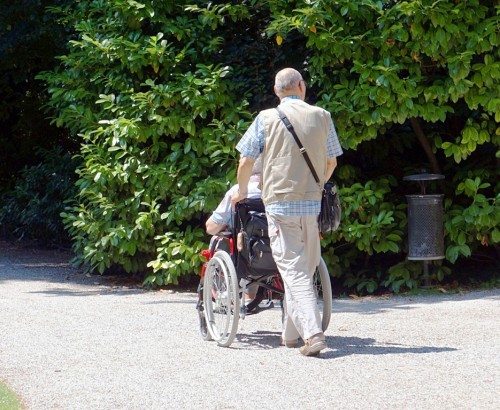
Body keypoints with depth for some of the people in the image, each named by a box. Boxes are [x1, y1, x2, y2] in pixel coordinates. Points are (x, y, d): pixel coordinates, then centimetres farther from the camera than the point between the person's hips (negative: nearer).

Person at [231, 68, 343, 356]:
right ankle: (291, 334, 23)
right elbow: (331, 162, 14)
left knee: (294, 271, -5)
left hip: (280, 204, -3)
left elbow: (246, 161, 3)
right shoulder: (322, 117, 5)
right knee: (305, 269, 15)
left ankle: (313, 334, -19)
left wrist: (242, 192, 22)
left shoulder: (267, 118, -1)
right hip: (313, 204, 3)